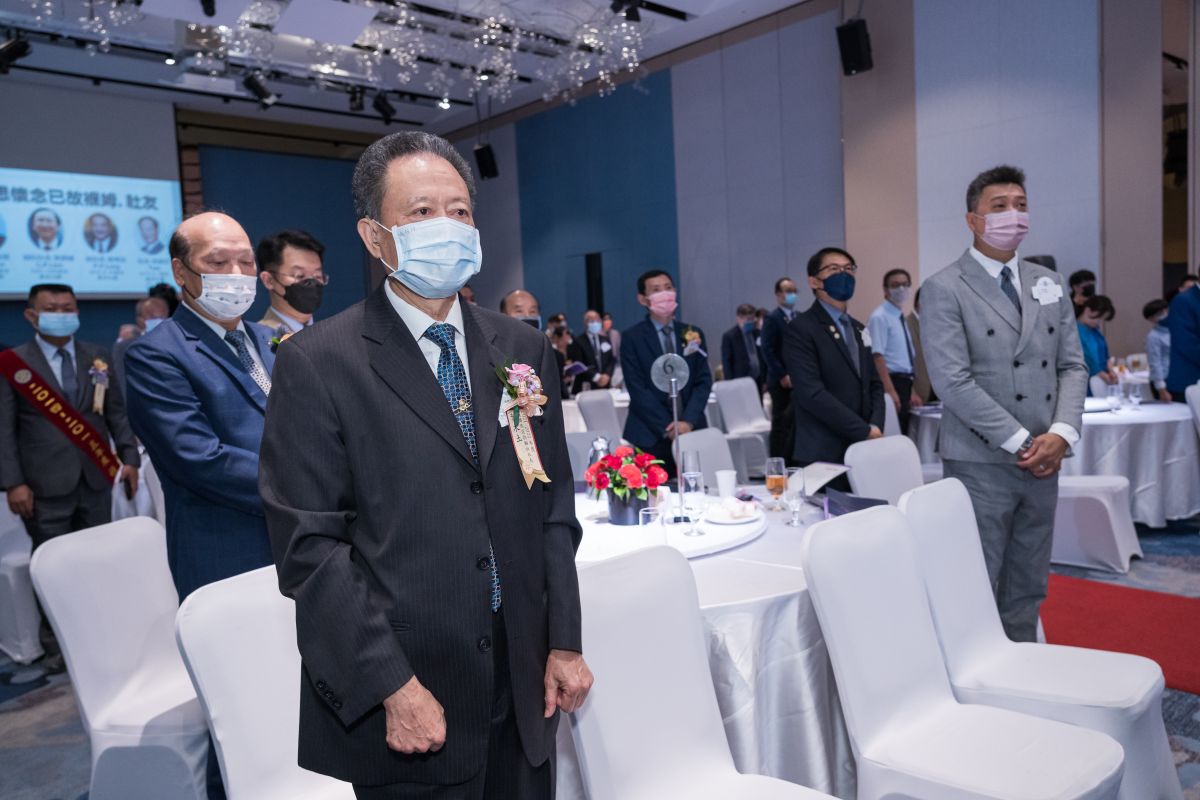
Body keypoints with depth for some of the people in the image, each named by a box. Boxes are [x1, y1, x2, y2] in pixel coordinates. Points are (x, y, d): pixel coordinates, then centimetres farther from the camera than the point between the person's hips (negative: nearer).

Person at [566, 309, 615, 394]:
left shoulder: (606, 340, 17)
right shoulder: (578, 342, -1)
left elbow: (612, 360, 12)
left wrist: (607, 375, -6)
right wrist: (596, 377, -15)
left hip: (604, 385, 5)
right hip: (586, 387, -5)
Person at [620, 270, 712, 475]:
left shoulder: (694, 334, 12)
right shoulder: (632, 338, -1)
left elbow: (704, 381, 6)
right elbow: (638, 389, -6)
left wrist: (688, 421, -9)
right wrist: (667, 428, -12)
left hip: (692, 432, 3)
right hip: (650, 437, -3)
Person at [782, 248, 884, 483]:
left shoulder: (858, 329, 18)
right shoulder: (800, 330, -7)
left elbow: (874, 384, 17)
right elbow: (812, 393, -16)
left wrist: (876, 427, -2)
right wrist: (864, 431, -13)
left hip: (864, 452, 7)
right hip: (823, 457, -6)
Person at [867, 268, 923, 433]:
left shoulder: (901, 318, 17)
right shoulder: (880, 317, -11)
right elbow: (877, 356, -20)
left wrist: (911, 392, 20)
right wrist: (890, 391, -26)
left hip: (904, 383, 9)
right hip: (892, 383, -9)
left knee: (904, 433, 12)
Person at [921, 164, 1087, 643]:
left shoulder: (1050, 285, 14)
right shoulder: (944, 289, -6)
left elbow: (1072, 366, 11)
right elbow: (952, 381, -14)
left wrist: (1061, 433, -6)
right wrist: (1019, 443, -14)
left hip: (1043, 459, 6)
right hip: (980, 463, -6)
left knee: (1027, 590, 14)